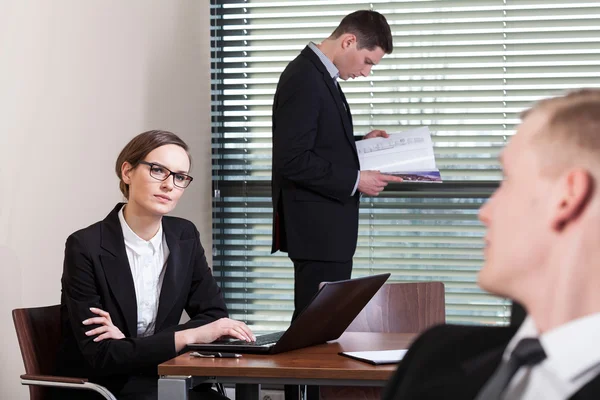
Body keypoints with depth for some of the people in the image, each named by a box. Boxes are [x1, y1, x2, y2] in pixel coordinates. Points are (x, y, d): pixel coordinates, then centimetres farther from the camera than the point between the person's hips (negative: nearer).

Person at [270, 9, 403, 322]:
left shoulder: (318, 75, 13)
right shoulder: (304, 79, -17)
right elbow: (292, 160, -23)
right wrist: (355, 181, -19)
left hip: (325, 225, 10)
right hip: (316, 226, -10)